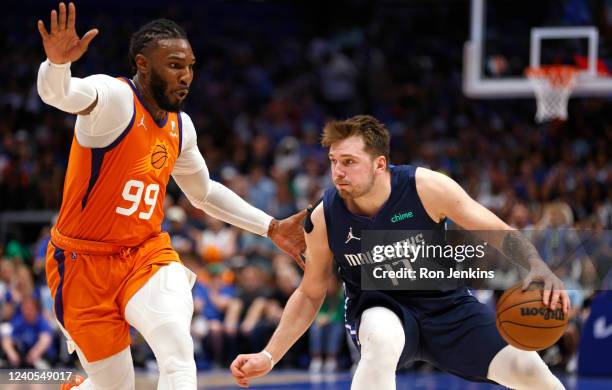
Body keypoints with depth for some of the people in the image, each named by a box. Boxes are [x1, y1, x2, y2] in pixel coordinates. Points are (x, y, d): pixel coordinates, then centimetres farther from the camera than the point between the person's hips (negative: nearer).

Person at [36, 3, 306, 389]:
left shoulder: (181, 126, 6)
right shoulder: (115, 97, -16)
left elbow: (204, 192, 24)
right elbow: (59, 94, -39)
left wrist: (272, 228, 20)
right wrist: (58, 62, -62)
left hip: (146, 254, 5)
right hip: (86, 261, -4)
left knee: (177, 346, -25)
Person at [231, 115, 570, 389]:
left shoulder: (426, 188, -23)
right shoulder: (323, 220, -17)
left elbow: (500, 234, -14)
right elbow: (309, 294, 0)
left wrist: (537, 268, -33)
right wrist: (269, 357, -8)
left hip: (445, 303, 1)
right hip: (378, 307, -1)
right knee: (382, 340, -39)